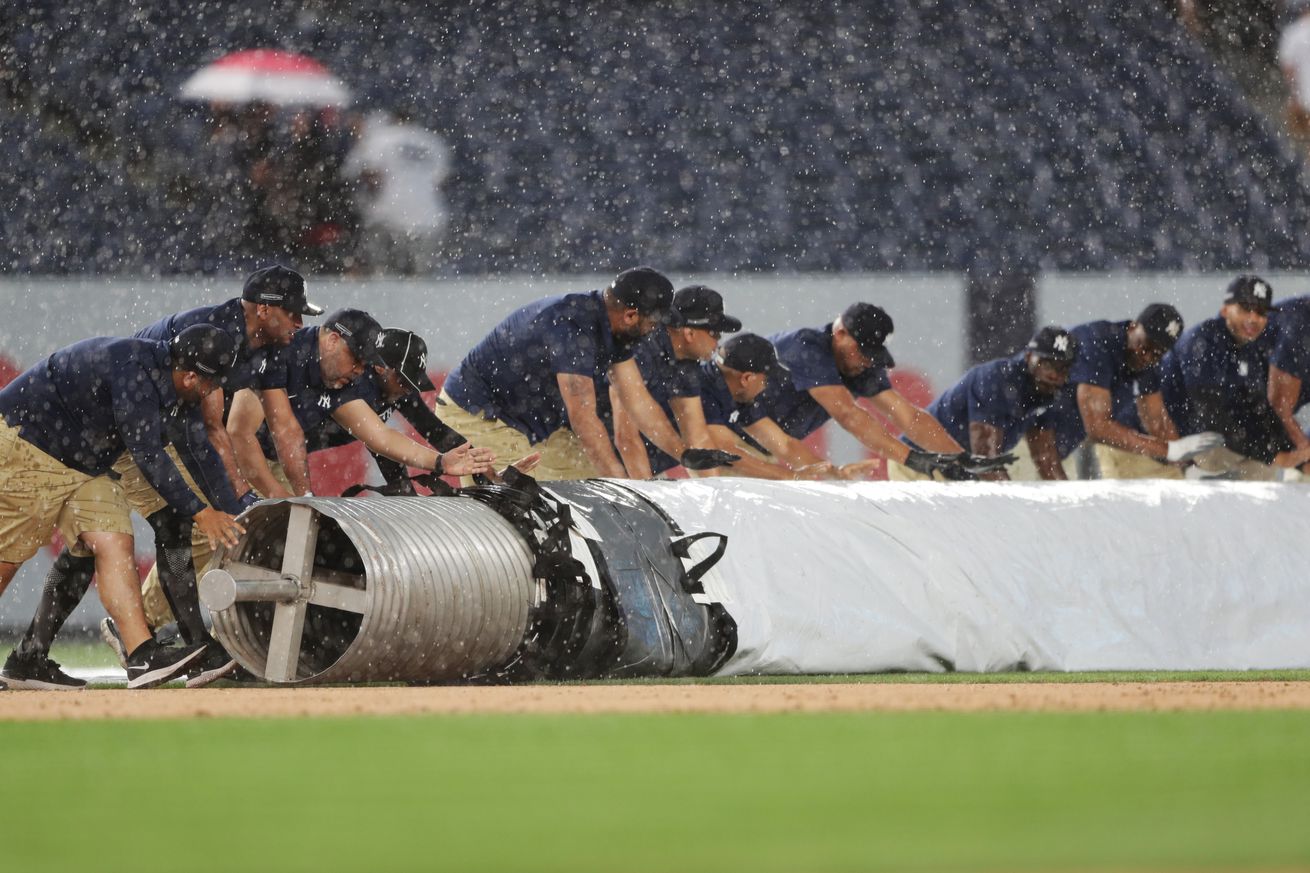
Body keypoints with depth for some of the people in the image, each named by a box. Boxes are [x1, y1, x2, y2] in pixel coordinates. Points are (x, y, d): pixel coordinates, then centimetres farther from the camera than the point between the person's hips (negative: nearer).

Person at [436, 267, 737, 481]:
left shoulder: (612, 329, -1)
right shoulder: (573, 327, -32)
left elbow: (639, 402, 5)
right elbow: (583, 418, -34)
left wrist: (685, 454, -4)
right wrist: (622, 485, -35)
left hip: (535, 424, 10)